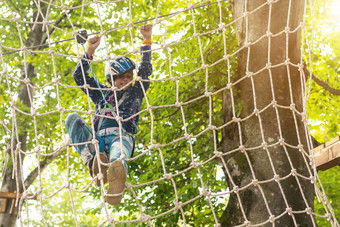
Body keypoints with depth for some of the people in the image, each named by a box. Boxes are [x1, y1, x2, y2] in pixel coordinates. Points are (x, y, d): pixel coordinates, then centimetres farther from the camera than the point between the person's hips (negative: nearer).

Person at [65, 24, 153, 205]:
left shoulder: (135, 93, 27)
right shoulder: (101, 93, 32)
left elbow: (145, 70, 17)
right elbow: (79, 76, 28)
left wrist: (146, 40, 14)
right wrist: (90, 51, 24)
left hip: (121, 136, -3)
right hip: (96, 139, 3)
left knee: (118, 158, -41)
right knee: (72, 118, -24)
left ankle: (118, 170, -81)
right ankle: (93, 160, -46)